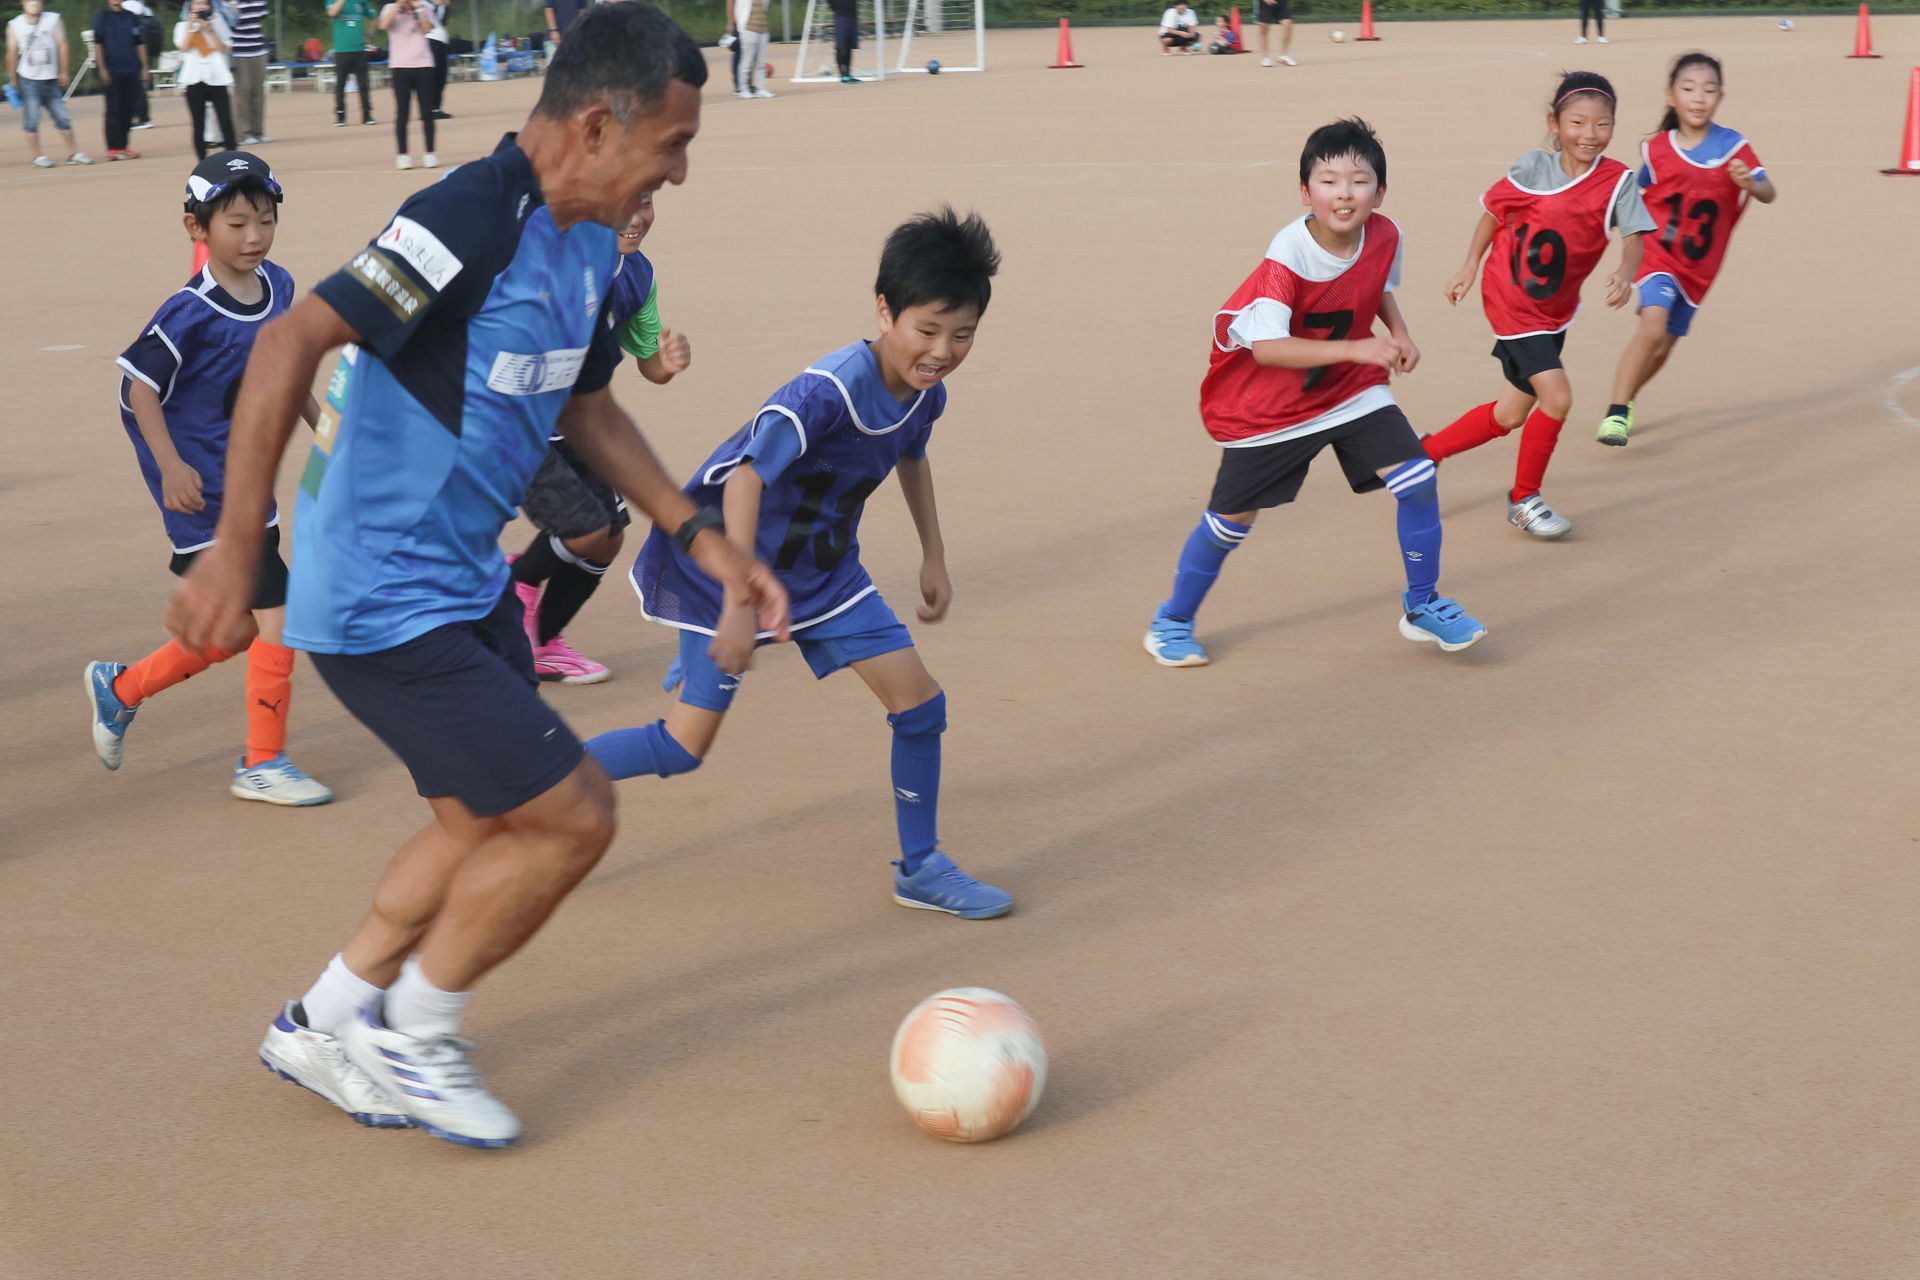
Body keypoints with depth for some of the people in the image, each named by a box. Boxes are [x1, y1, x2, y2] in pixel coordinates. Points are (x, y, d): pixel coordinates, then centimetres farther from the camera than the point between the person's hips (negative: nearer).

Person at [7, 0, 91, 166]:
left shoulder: (53, 19, 6)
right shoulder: (14, 25, 3)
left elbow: (62, 44, 4)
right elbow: (12, 53, 5)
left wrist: (63, 72, -2)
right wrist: (13, 81, 5)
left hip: (51, 79, 2)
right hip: (28, 79, -2)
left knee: (63, 118, 2)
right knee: (31, 121, -6)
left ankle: (73, 153, 10)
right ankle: (37, 156, 1)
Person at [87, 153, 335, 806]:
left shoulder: (279, 287, 3)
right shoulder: (191, 313, -18)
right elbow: (138, 385, -14)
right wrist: (170, 467, -20)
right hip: (202, 487, -8)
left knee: (239, 629, 15)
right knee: (276, 611, -10)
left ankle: (121, 686, 34)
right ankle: (263, 762, 4)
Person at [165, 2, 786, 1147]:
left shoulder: (588, 244, 5)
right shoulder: (471, 222, -24)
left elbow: (586, 407, 20)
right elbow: (292, 343, -30)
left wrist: (706, 538, 16)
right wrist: (236, 550, -33)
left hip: (469, 583, 10)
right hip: (383, 608, -10)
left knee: (488, 822, 20)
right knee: (572, 814, -6)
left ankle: (325, 1027, 38)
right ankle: (411, 1040, 15)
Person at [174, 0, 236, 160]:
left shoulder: (216, 23, 13)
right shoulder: (183, 26, 12)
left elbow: (223, 49, 1)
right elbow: (183, 47, -5)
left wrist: (209, 30, -8)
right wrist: (191, 25, -7)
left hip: (216, 78, 0)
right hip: (194, 80, 0)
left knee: (226, 123, -7)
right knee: (198, 126, 1)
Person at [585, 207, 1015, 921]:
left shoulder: (925, 392, -5)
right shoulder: (831, 390, -32)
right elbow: (745, 479, -37)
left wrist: (934, 559, 21)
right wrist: (740, 598, -42)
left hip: (822, 565, 7)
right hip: (729, 558, -7)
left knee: (918, 699, 0)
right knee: (685, 747, -6)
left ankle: (921, 869, 16)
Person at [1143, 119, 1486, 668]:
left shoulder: (1384, 237, -11)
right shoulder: (1287, 257, -28)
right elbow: (1265, 347, -37)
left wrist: (1399, 333, -6)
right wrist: (1356, 349, -42)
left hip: (1353, 390, 4)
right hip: (1266, 403, -4)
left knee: (1417, 478, -10)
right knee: (1231, 519, 4)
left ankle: (1421, 606, 9)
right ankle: (1173, 621, 27)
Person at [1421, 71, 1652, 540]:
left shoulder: (1617, 181, -12)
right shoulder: (1533, 168, -14)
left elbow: (1634, 236, -22)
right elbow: (1493, 211, 1)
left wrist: (1626, 274, -42)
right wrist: (1469, 268, 1)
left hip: (1556, 309, 5)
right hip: (1511, 303, -4)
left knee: (1511, 414, 14)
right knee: (1557, 396, -16)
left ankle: (1423, 452, 35)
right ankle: (1524, 499, 5)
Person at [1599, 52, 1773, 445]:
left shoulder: (1733, 147, -10)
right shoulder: (1656, 149, -7)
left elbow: (1769, 193, -18)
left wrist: (1750, 183, -40)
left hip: (1699, 266, 2)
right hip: (1658, 255, -2)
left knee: (1663, 346, 13)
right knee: (1653, 326, -25)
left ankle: (1626, 400, 39)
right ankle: (1616, 412, -19)